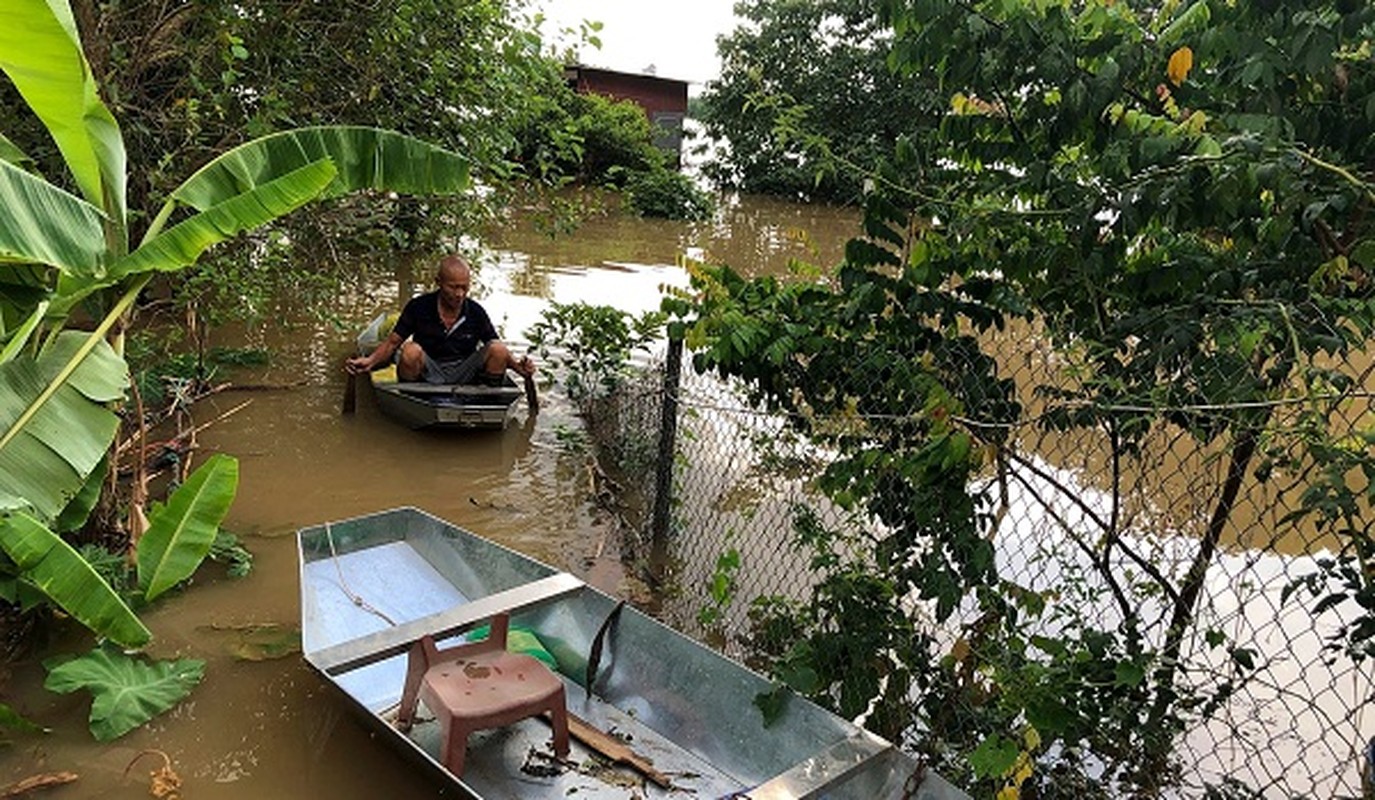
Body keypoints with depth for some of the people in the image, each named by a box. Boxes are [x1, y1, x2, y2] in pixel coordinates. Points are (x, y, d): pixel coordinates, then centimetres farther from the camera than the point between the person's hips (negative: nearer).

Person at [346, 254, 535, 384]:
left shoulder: (476, 313, 0)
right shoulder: (418, 307, -4)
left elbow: (499, 352, 5)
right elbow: (393, 342, 0)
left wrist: (517, 365, -17)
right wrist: (370, 361, -20)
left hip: (464, 376, 2)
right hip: (427, 375, -1)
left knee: (498, 349, -21)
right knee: (411, 350, -32)